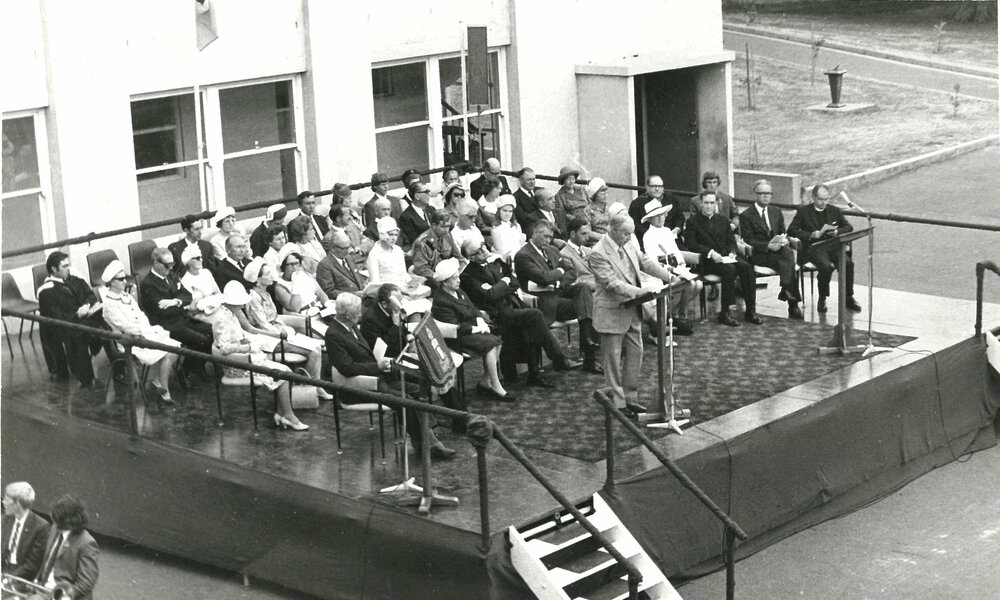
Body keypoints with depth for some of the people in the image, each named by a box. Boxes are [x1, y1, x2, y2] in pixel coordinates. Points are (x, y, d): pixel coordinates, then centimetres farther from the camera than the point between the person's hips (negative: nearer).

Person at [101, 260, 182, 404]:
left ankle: (157, 380, -1)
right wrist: (149, 330, -12)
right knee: (167, 353, -25)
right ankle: (164, 391, -13)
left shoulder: (127, 297, 17)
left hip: (145, 334, 8)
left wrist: (150, 329, -6)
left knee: (175, 347, -12)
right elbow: (126, 326, -14)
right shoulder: (109, 304, -9)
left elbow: (142, 317, 14)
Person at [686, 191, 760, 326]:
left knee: (747, 267, -24)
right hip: (707, 260, -5)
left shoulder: (723, 220, 22)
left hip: (726, 256, 5)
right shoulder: (693, 222, 6)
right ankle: (724, 313, -27)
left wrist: (732, 252, -6)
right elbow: (692, 244, -6)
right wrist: (711, 253, -19)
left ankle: (750, 311, -20)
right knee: (730, 270, -33)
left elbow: (731, 240, 16)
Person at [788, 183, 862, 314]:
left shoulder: (835, 210, 17)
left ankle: (849, 298, -11)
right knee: (826, 266, -34)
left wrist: (837, 232, -7)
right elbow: (792, 230, -2)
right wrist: (812, 234, -13)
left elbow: (848, 227, 16)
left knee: (848, 263, -27)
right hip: (813, 247, -3)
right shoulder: (803, 211, 7)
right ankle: (822, 300, -14)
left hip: (833, 245, 3)